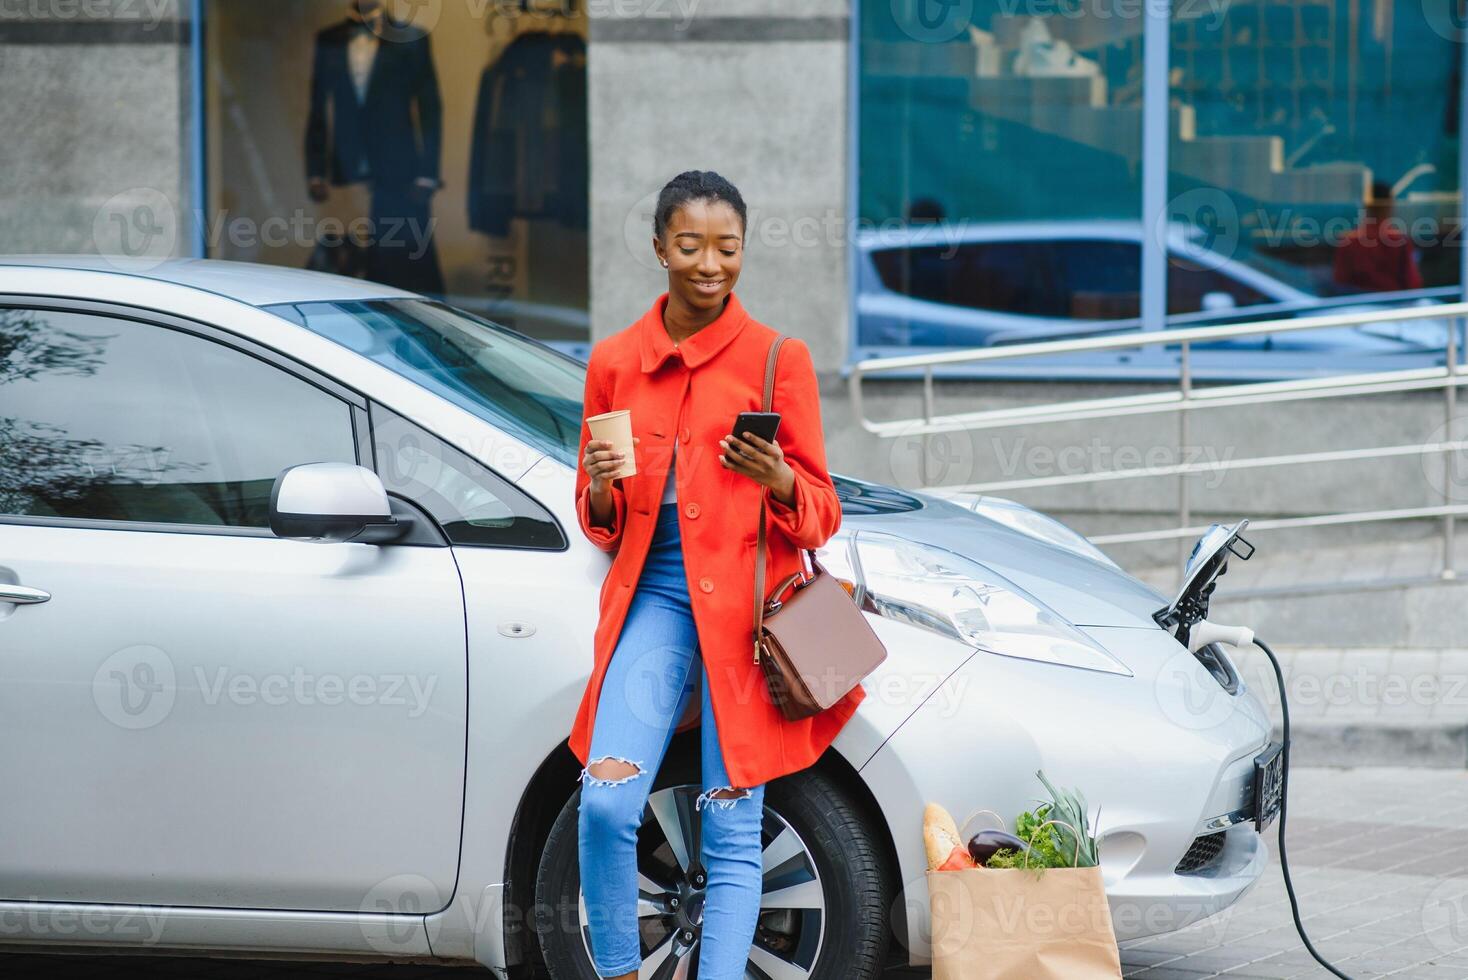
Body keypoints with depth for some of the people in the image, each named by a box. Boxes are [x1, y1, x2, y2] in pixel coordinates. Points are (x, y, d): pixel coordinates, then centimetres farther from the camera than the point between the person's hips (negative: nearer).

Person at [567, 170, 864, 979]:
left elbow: (821, 514, 4)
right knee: (605, 804, -15)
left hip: (744, 601, -2)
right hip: (652, 594, 2)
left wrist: (779, 482, -17)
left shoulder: (778, 359, 3)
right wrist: (600, 487, -7)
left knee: (733, 833, -4)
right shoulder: (615, 361, 10)